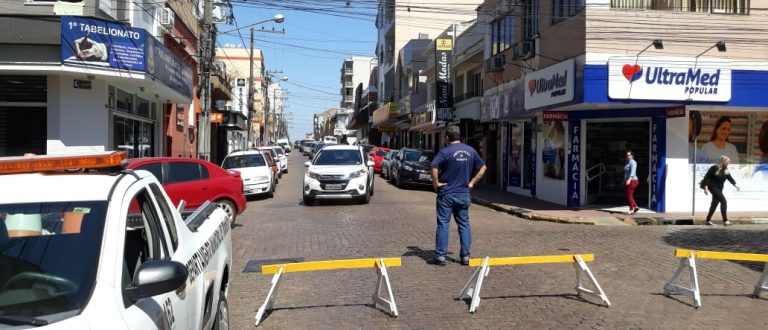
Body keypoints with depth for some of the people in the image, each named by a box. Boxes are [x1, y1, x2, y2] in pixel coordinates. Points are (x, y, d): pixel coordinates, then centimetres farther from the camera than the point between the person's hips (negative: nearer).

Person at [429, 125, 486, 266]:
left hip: (446, 194, -4)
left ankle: (440, 256, 3)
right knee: (464, 224, 10)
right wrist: (471, 182, 11)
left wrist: (436, 183, -11)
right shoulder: (470, 151, 6)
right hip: (464, 194, 4)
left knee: (443, 224, 1)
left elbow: (434, 168, -24)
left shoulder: (445, 151, -11)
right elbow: (482, 168, 13)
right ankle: (465, 256, 12)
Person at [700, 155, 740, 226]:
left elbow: (730, 178, -2)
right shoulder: (714, 168, -13)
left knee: (715, 203, 10)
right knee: (723, 201, -16)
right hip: (713, 187, -8)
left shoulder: (726, 170, 7)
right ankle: (725, 220, -15)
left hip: (719, 188, 8)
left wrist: (735, 184, -18)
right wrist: (705, 187, -19)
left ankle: (708, 220, 19)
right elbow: (706, 177, -14)